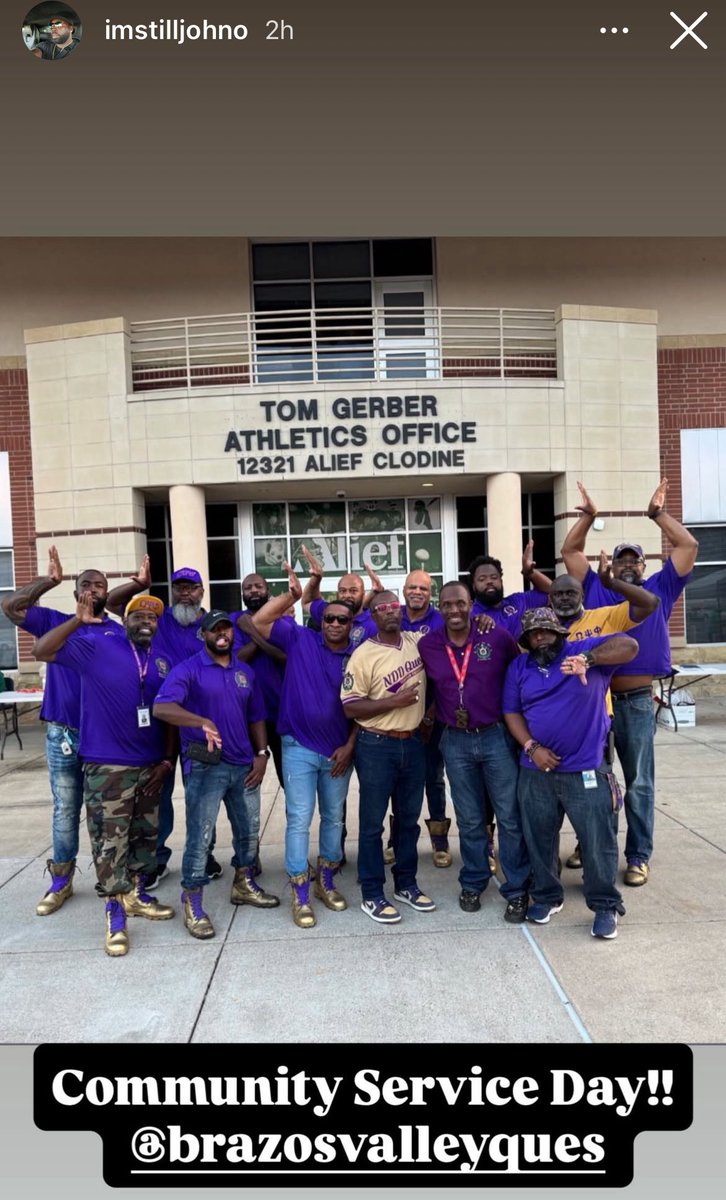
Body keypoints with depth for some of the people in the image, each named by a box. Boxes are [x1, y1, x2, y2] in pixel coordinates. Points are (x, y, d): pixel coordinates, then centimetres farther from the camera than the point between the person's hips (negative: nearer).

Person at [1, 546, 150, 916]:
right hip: (62, 734, 1)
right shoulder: (56, 623, 2)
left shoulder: (120, 632, 0)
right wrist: (50, 580, -11)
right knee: (65, 809, 11)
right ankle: (61, 882, 25)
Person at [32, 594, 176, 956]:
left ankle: (136, 895, 33)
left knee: (145, 835, 15)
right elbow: (42, 651, -15)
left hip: (150, 766, 5)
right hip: (106, 766, -5)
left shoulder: (163, 663, 7)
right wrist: (78, 621, -23)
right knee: (110, 841, -2)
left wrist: (167, 760, 5)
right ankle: (115, 914, 9)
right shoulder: (96, 648, -6)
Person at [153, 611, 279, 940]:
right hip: (204, 767, -6)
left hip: (244, 765, 6)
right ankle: (192, 904, 12)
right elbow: (161, 707, -24)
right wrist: (202, 721, -39)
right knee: (200, 837, -1)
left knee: (249, 830, 17)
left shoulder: (245, 672, 11)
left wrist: (261, 754, 3)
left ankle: (244, 885, 37)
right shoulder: (188, 669, -9)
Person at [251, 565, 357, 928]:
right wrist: (292, 594, -17)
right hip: (299, 748, -2)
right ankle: (300, 896, 8)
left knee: (334, 818, 15)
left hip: (339, 751, 3)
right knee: (299, 820, -2)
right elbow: (259, 622, -11)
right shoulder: (300, 639, -4)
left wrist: (350, 745, -4)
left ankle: (326, 883, 32)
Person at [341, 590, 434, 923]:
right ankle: (372, 895, 17)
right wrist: (393, 701, -21)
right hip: (377, 747, -5)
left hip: (413, 743, 5)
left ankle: (406, 884, 32)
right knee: (373, 823, 5)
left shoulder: (419, 642, 1)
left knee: (408, 819, 16)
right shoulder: (363, 655, -12)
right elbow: (350, 706, -14)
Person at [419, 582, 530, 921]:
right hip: (455, 742, 2)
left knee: (510, 817, 4)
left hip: (497, 737, -2)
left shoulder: (498, 637, -8)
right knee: (469, 820, 14)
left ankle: (517, 890, 18)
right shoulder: (427, 646, -1)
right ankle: (473, 883, 31)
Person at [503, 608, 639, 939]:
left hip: (587, 770, -3)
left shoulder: (584, 650, -4)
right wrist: (531, 747, -10)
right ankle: (546, 896, 32)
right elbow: (511, 712, 5)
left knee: (598, 841, 2)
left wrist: (588, 659, -33)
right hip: (536, 771, 3)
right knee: (539, 838, 13)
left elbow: (629, 645, -17)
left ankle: (605, 906, 20)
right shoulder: (519, 667, 7)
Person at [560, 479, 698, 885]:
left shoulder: (659, 590, 7)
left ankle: (639, 856, 17)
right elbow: (570, 551, 9)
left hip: (637, 702, -1)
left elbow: (689, 546, 1)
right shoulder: (596, 590, 9)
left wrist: (659, 513, 1)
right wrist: (589, 516, 0)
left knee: (639, 782, 7)